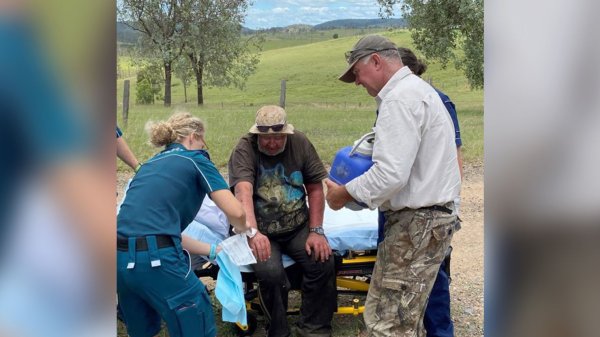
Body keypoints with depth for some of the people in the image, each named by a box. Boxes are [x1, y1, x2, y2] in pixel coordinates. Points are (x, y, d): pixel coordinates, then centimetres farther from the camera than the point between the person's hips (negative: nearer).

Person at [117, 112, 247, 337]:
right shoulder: (195, 160, 7)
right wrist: (241, 232, 21)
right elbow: (236, 213, -2)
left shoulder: (151, 164, 25)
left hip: (121, 258, 7)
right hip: (156, 259, -7)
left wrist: (213, 251, 26)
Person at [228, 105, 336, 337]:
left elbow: (315, 188, 1)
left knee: (323, 263, -20)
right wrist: (253, 232, -47)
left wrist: (316, 231, -8)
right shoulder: (244, 150, -15)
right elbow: (244, 193, -31)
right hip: (261, 230, -3)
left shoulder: (300, 143, -3)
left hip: (298, 226, 3)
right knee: (270, 271, -30)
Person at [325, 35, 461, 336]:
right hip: (431, 214, 11)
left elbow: (391, 174, -24)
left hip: (416, 222, -11)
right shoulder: (419, 90, 17)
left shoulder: (400, 99, -16)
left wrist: (344, 193, -10)